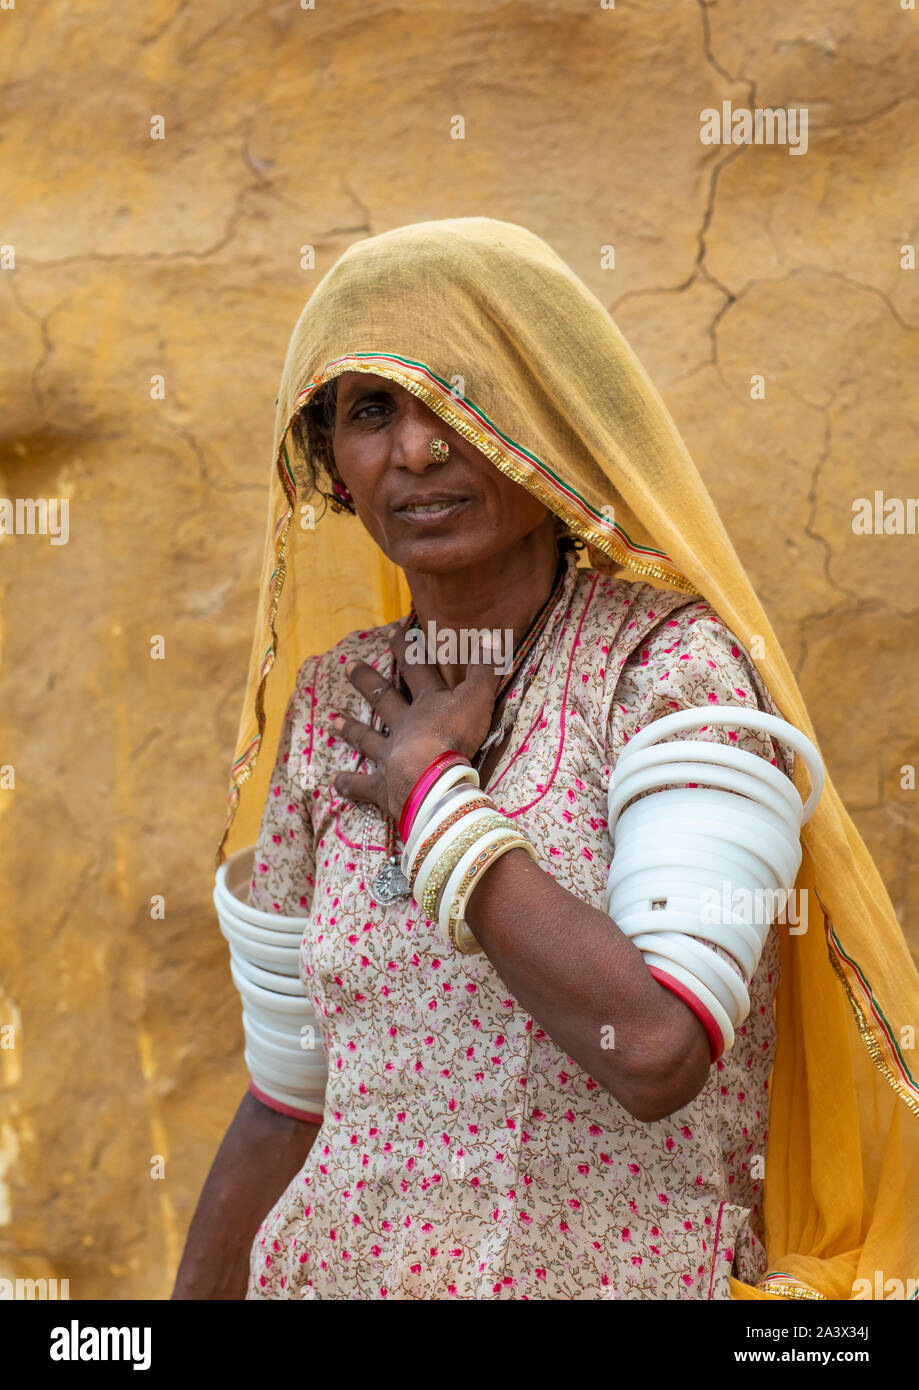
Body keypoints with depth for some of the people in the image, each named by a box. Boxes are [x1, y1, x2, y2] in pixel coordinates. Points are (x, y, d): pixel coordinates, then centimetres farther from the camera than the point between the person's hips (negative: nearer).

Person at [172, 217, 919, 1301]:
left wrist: (430, 799, -17)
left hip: (621, 1266, -4)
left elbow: (656, 1051, -27)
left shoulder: (678, 666, -14)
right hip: (337, 1263, 4)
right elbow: (285, 1100, 7)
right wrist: (196, 1294, 10)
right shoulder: (334, 703, 0)